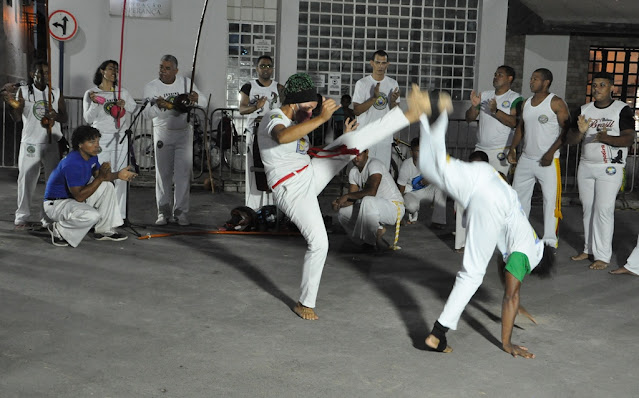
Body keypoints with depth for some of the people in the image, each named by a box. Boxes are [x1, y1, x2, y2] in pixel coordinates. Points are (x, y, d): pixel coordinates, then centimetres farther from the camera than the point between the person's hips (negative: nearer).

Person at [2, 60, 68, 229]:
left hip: (53, 143, 2)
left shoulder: (56, 93, 8)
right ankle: (22, 217, 6)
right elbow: (17, 117, -8)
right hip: (30, 143, -2)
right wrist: (13, 105, -30)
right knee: (26, 179, -3)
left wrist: (56, 115, -14)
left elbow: (65, 118, 9)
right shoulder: (23, 91, 2)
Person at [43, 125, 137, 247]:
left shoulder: (92, 156, -2)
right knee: (92, 216, -32)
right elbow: (79, 197, -30)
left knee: (107, 186, 4)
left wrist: (118, 175, -4)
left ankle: (104, 231, 10)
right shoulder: (72, 164, -30)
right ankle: (59, 229, -6)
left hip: (75, 198, 10)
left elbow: (97, 175, 14)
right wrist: (100, 178, -31)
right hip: (56, 204, -10)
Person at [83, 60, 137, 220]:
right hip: (100, 139, -2)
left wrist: (125, 104, -9)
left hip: (120, 138, 2)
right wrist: (94, 104, -17)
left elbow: (136, 111, 9)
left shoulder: (122, 92, 10)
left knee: (121, 178, 0)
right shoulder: (90, 93, 4)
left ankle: (120, 215, 5)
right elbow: (88, 119, -1)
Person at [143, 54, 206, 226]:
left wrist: (196, 98, -22)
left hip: (184, 131, 1)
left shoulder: (186, 82, 1)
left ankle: (181, 212, 1)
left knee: (184, 172, -5)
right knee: (163, 172, -1)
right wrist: (158, 106, -34)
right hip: (162, 133, -1)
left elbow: (204, 102, 1)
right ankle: (164, 212, 7)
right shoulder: (151, 87, -4)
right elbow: (148, 113, -13)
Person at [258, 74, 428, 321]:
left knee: (354, 142, -4)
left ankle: (410, 115, -5)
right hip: (292, 190, -8)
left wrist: (341, 141, 19)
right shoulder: (273, 119, -14)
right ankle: (305, 303, 4)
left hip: (311, 175, 8)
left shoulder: (296, 124, 17)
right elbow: (283, 137, -39)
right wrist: (321, 118, -47)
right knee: (318, 244, -13)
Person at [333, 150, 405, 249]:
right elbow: (353, 198, 2)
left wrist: (347, 196, -25)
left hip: (394, 206, -8)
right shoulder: (353, 172, 6)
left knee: (367, 201, -39)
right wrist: (339, 203, -20)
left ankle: (377, 232, -14)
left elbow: (372, 191, -32)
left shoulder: (374, 164, -19)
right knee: (343, 213, -3)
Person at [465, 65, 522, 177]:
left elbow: (515, 122, -16)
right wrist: (474, 106, -7)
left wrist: (495, 111, -25)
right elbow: (469, 119, 13)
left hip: (501, 151, -5)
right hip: (480, 149, 5)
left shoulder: (515, 98, -2)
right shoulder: (485, 95, 15)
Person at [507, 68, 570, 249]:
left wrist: (551, 152, -18)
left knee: (550, 198, -8)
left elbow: (566, 130, -11)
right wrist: (512, 148, 10)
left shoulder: (556, 103, -7)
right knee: (518, 195, 11)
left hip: (548, 161, -7)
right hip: (526, 158, 7)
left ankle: (550, 239, -4)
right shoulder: (527, 103, 12)